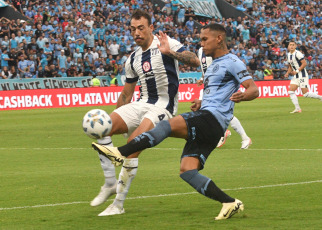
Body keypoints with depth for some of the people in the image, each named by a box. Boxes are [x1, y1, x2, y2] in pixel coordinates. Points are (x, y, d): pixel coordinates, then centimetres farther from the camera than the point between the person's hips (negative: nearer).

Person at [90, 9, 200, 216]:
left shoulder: (166, 44, -5)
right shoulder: (133, 59, 15)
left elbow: (195, 61, -19)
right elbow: (126, 94, 23)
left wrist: (169, 53, -34)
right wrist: (115, 120, 20)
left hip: (164, 105, -7)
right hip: (143, 104, 7)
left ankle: (119, 203, -20)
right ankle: (110, 183, -4)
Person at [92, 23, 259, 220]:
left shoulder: (232, 62, -2)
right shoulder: (214, 65, 28)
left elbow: (254, 89, -11)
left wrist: (242, 95, -34)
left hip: (212, 117, -10)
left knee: (167, 125, -24)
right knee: (187, 171, -4)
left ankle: (121, 154, -32)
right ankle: (230, 203, -4)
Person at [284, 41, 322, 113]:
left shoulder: (297, 54, -14)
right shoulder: (289, 55, 12)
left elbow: (304, 63, -18)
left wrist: (297, 71, -21)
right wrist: (287, 73, 7)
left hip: (302, 76, -8)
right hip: (296, 76, 8)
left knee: (305, 94, -9)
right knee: (291, 92, -4)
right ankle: (297, 108, -2)